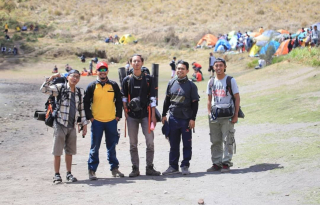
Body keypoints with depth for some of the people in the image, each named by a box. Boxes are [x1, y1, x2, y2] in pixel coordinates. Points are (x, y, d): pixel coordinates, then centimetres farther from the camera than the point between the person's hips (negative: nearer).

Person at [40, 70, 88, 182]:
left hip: (72, 126, 5)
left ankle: (69, 173, 20)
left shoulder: (79, 92, 11)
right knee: (57, 151, 0)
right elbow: (43, 89, -14)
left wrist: (84, 124, 13)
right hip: (60, 124, -4)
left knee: (70, 151, 11)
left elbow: (81, 109, 16)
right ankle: (57, 174, 7)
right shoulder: (60, 88, -4)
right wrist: (51, 78, -25)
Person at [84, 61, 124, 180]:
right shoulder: (92, 86, 0)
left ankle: (114, 168, 19)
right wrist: (90, 117, -2)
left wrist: (118, 115, 5)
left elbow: (119, 101, 12)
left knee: (112, 146, 10)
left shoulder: (113, 85, 6)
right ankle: (92, 170, 7)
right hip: (96, 121, -2)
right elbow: (86, 103, 4)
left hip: (111, 121, 2)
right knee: (95, 147, 0)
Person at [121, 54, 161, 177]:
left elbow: (152, 98, 4)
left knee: (150, 141, -5)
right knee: (133, 143, 3)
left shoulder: (148, 79, 6)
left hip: (146, 114, -1)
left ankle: (149, 168, 4)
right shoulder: (127, 80, 8)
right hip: (132, 115, 1)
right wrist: (126, 113, 1)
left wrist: (153, 116, 0)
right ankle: (135, 169, 8)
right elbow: (124, 98, 11)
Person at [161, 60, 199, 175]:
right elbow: (167, 100, 15)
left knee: (187, 144, 2)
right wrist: (164, 115, 11)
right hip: (173, 118, 3)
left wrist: (193, 119, -8)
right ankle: (173, 166, 15)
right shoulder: (171, 83, 8)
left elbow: (195, 103, -2)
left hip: (186, 119, -3)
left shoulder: (191, 86, -2)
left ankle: (185, 166, 11)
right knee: (173, 144, 8)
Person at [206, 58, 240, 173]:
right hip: (214, 116, 4)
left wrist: (236, 115, -8)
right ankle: (216, 163, 14)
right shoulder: (211, 82, 12)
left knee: (227, 140, -5)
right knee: (215, 141, 7)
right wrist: (209, 114, 6)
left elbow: (237, 98, -2)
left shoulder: (231, 80, -1)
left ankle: (226, 163, 1)